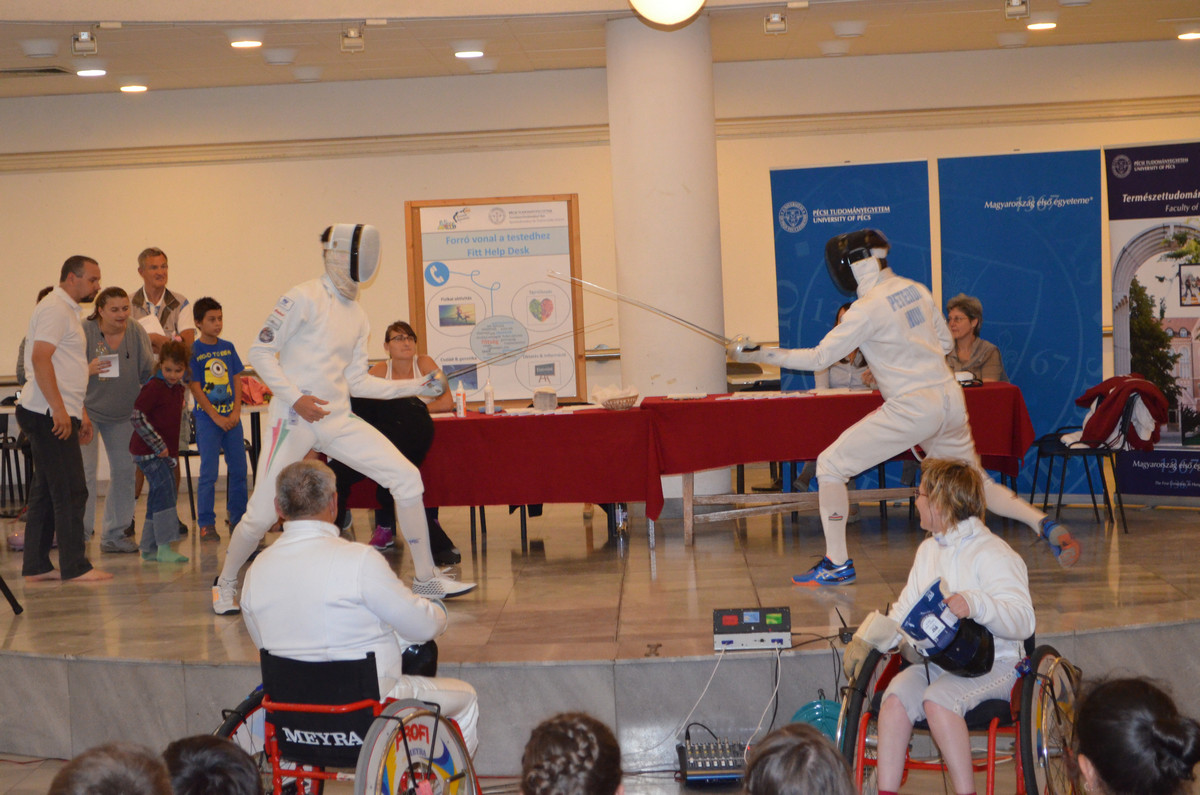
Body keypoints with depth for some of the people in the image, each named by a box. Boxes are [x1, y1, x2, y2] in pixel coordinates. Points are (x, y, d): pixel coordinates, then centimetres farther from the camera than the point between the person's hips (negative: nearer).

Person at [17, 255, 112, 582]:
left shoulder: (66, 310, 22)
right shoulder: (54, 309, -11)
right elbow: (40, 360, -22)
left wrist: (81, 412, 24)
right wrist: (59, 409, -25)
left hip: (59, 414, 10)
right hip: (50, 415, -10)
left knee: (45, 491, 11)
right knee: (70, 491, -7)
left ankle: (36, 566, 15)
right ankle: (74, 566, -3)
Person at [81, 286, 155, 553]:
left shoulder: (137, 333, -4)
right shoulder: (83, 331, -15)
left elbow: (148, 373, 2)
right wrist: (87, 370, -28)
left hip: (123, 414, 4)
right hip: (87, 409, -4)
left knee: (125, 470, 5)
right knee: (85, 470, -12)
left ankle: (114, 534, 16)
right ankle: (78, 533, -3)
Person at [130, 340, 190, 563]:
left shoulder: (180, 389, 11)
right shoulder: (154, 387, -14)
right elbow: (136, 416, -20)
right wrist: (158, 445, -19)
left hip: (165, 451, 8)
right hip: (148, 451, -8)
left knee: (158, 497, 11)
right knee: (164, 492, -16)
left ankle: (149, 548, 20)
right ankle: (164, 548, -17)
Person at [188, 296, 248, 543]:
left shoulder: (228, 348, 8)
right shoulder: (193, 351, -6)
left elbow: (237, 381, 8)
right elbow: (195, 388, -8)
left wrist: (236, 412, -4)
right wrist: (216, 417, -12)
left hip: (232, 417, 5)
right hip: (207, 418, -4)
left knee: (238, 469, 7)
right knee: (208, 473, -4)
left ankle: (238, 518, 18)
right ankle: (206, 524, 2)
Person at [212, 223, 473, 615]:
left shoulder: (357, 315, 11)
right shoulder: (304, 298, -11)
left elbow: (356, 381, 13)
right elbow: (260, 352, -10)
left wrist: (417, 386, 5)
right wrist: (296, 397, -20)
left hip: (338, 421, 6)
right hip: (294, 420, -6)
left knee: (407, 479, -5)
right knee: (261, 515, -5)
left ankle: (425, 578, 4)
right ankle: (225, 585, 23)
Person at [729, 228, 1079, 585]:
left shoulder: (867, 308, -13)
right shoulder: (915, 289, 9)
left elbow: (819, 358, -12)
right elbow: (945, 343, 19)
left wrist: (756, 354, -9)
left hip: (913, 409, -8)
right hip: (949, 400, 8)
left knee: (830, 466, 1)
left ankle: (837, 564, 3)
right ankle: (1046, 526, 7)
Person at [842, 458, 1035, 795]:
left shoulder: (992, 554, -9)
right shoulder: (929, 550, 18)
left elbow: (1023, 621, -18)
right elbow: (905, 610, 23)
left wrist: (975, 605, -35)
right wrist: (867, 637, 6)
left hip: (989, 663, -6)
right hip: (937, 659, 6)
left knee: (937, 700, -33)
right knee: (895, 697, -22)